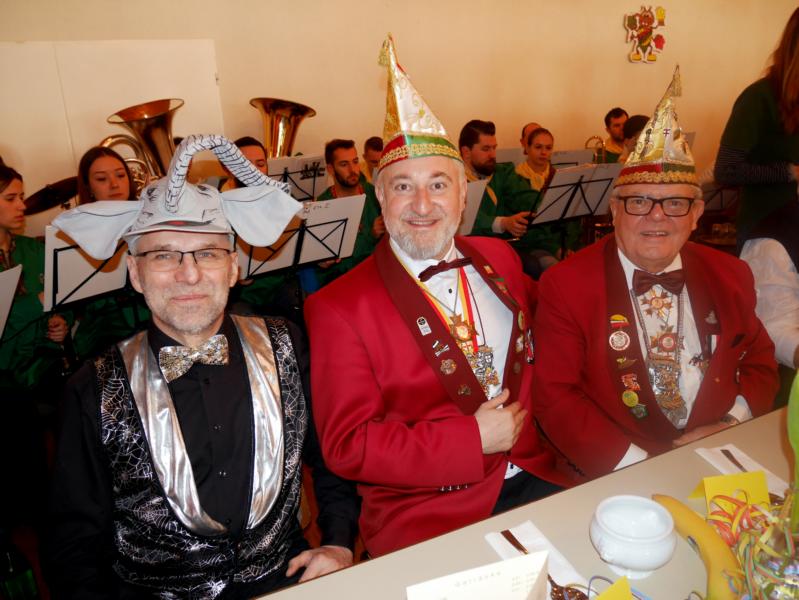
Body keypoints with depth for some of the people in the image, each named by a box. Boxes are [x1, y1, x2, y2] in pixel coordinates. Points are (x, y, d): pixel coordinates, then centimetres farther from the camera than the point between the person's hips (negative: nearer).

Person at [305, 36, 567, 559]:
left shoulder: (499, 258, 6)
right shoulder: (338, 308, -9)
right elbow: (346, 445, -10)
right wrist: (473, 438, -15)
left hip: (539, 478, 6)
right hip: (427, 518, -5)